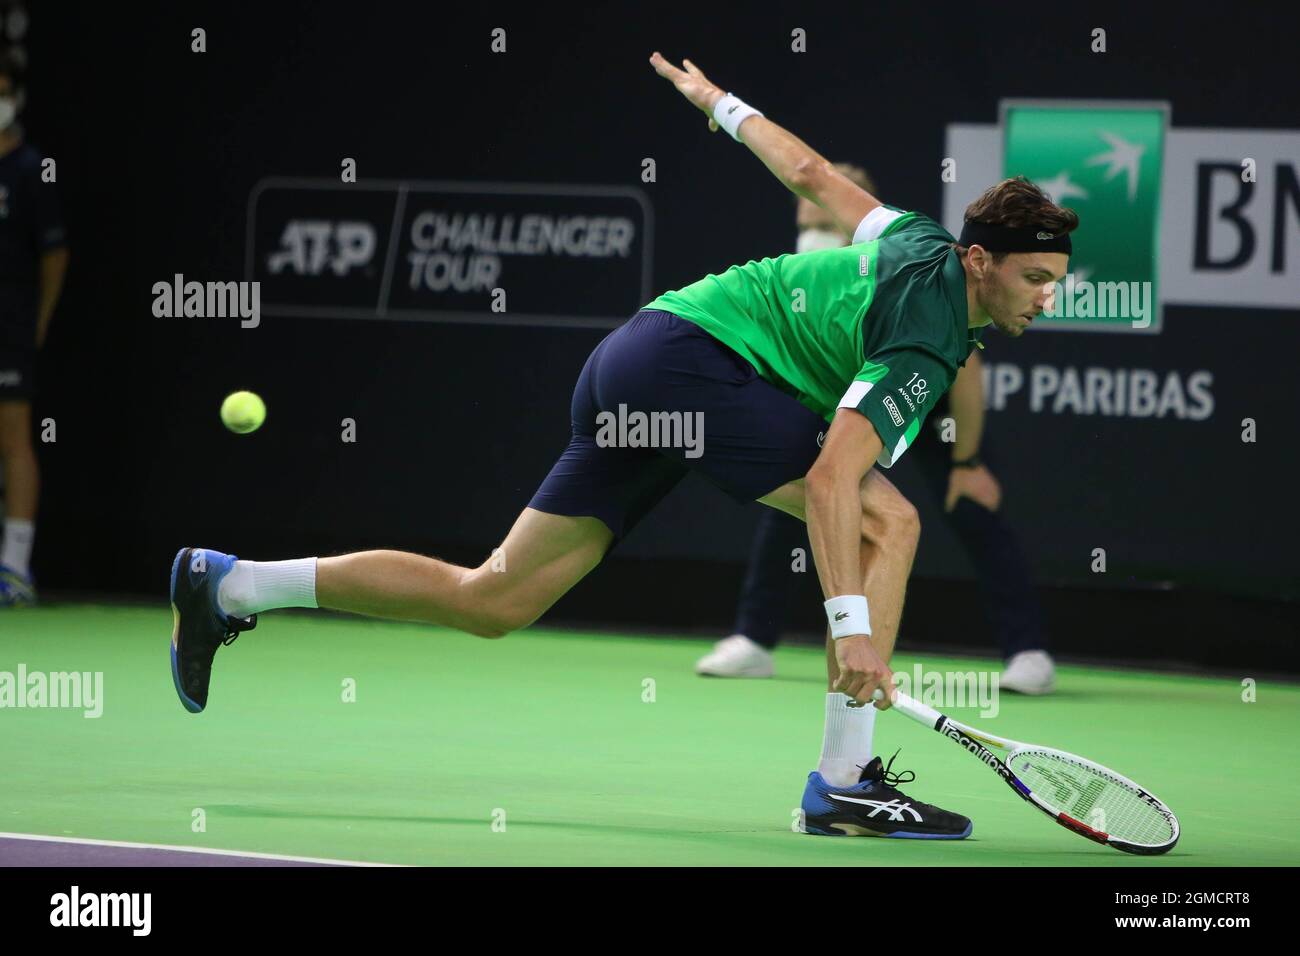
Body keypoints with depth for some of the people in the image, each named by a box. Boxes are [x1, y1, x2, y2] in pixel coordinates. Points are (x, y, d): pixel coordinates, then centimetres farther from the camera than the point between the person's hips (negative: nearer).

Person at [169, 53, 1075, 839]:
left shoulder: (922, 242, 9)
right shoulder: (925, 344, -17)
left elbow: (810, 172, 23)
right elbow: (830, 479, -28)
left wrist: (723, 104, 40)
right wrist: (852, 622, -33)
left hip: (630, 362, 9)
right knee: (888, 520, -15)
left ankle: (227, 586, 11)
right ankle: (845, 782, -15)